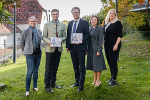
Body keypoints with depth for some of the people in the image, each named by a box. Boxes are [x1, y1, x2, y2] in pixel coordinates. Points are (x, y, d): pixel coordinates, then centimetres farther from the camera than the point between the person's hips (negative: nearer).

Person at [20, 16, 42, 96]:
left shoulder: (39, 31, 9)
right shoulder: (25, 32, -3)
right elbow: (22, 43, 5)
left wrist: (39, 50, 14)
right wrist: (25, 52, 5)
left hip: (38, 53, 4)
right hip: (30, 54, -4)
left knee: (36, 71, 11)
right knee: (30, 71, -8)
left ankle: (35, 86, 26)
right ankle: (27, 89, 3)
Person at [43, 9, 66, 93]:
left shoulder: (62, 25, 12)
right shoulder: (47, 25, 5)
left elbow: (64, 36, 10)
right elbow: (44, 36, 2)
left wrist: (61, 39, -11)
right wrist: (49, 42, -17)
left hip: (58, 48, 3)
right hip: (50, 48, -3)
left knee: (55, 67, 12)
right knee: (48, 68, -2)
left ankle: (53, 83, 25)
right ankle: (47, 86, 6)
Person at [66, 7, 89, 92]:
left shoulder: (84, 22, -2)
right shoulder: (70, 23, 13)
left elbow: (87, 34, -6)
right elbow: (68, 35, 14)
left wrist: (81, 41, -20)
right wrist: (67, 46, 7)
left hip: (80, 47, -5)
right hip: (72, 47, 5)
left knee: (82, 67, 0)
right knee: (75, 66, 16)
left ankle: (81, 85, 6)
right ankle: (77, 81, 30)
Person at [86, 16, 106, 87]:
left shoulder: (99, 28, -6)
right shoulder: (90, 29, 13)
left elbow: (101, 40, -11)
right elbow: (88, 39, 14)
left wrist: (99, 50, -16)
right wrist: (87, 49, 10)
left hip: (96, 49, -6)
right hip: (90, 49, 7)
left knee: (98, 64, -1)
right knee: (93, 64, 12)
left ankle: (98, 80, 8)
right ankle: (95, 79, 24)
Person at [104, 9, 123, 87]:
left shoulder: (117, 23, -5)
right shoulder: (106, 23, 15)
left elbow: (120, 35, -11)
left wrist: (116, 45, -19)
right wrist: (104, 43, 15)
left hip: (114, 45, -7)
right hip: (107, 45, 7)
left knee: (113, 62, -4)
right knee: (109, 62, 12)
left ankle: (114, 80, 6)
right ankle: (112, 77, 25)